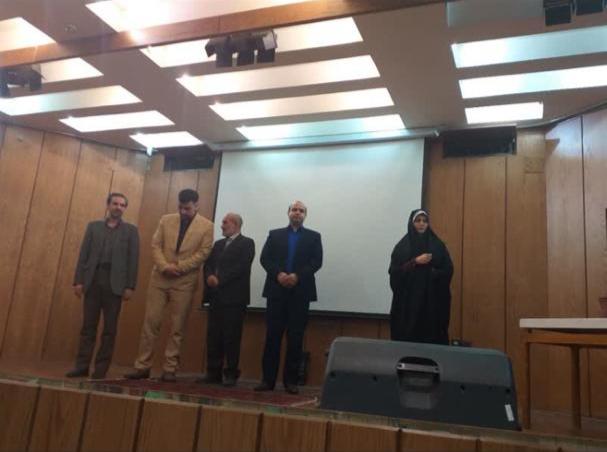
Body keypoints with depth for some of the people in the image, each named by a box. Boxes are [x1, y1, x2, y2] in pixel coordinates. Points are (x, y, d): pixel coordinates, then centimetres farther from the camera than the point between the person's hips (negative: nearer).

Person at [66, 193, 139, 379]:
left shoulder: (130, 230, 7)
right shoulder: (93, 226, 14)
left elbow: (133, 259, 1)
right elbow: (83, 255, 8)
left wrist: (130, 286, -7)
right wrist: (78, 280, -1)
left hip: (114, 283, -2)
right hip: (92, 280, 2)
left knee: (109, 328, 2)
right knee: (88, 326, 3)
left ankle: (101, 368, 9)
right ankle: (82, 366, 7)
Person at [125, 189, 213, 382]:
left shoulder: (206, 226, -1)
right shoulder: (166, 220, 8)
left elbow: (203, 253, -7)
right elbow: (155, 245, 3)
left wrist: (178, 267, -14)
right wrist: (165, 266, -14)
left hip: (184, 282, -2)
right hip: (160, 278, 2)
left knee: (177, 327, 2)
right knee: (150, 322, 2)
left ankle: (170, 369, 10)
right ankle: (142, 366, 11)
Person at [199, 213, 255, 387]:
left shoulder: (246, 243, 0)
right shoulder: (218, 244, 21)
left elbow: (241, 267, -12)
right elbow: (208, 264, 13)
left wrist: (220, 280, -16)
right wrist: (210, 276, -9)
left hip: (234, 296, -6)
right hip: (215, 296, 6)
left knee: (231, 337, -3)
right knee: (213, 336, 5)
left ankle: (231, 374, 5)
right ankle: (213, 372, 12)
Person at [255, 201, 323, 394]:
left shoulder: (313, 237, 11)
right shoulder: (275, 234, 14)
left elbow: (316, 262, -1)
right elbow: (265, 258, 3)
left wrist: (297, 276, -14)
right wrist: (278, 274, -14)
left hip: (300, 292, -1)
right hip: (276, 290, 1)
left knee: (295, 338, 1)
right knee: (272, 336, 1)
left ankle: (291, 380, 8)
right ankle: (268, 379, 6)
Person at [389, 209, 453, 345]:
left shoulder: (438, 245, 7)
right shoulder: (402, 246, 3)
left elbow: (448, 271, 2)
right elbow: (395, 272, -6)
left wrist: (433, 273, -15)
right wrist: (415, 262, -14)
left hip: (432, 300, 1)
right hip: (408, 299, -1)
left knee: (431, 336, -2)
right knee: (407, 336, -3)